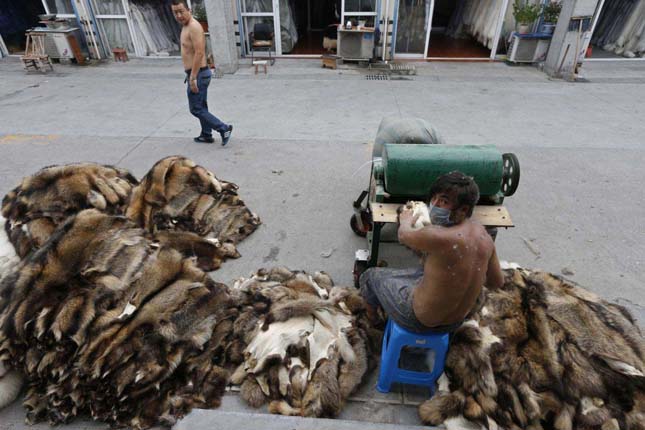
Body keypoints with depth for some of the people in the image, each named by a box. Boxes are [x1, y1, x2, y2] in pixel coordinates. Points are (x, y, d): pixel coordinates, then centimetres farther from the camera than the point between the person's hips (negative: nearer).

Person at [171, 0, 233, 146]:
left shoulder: (194, 27, -17)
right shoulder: (186, 26, 14)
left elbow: (199, 53, -25)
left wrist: (193, 78, -26)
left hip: (198, 74, -10)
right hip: (197, 73, 10)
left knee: (196, 109, -4)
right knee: (201, 107, 16)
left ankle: (224, 129, -2)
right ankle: (206, 135, 27)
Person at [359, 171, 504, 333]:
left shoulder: (438, 237, -36)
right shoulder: (482, 233, -14)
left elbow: (403, 235, -13)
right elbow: (497, 282, 2)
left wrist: (406, 221, 11)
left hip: (421, 321, -6)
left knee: (371, 274, 16)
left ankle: (371, 314, 47)